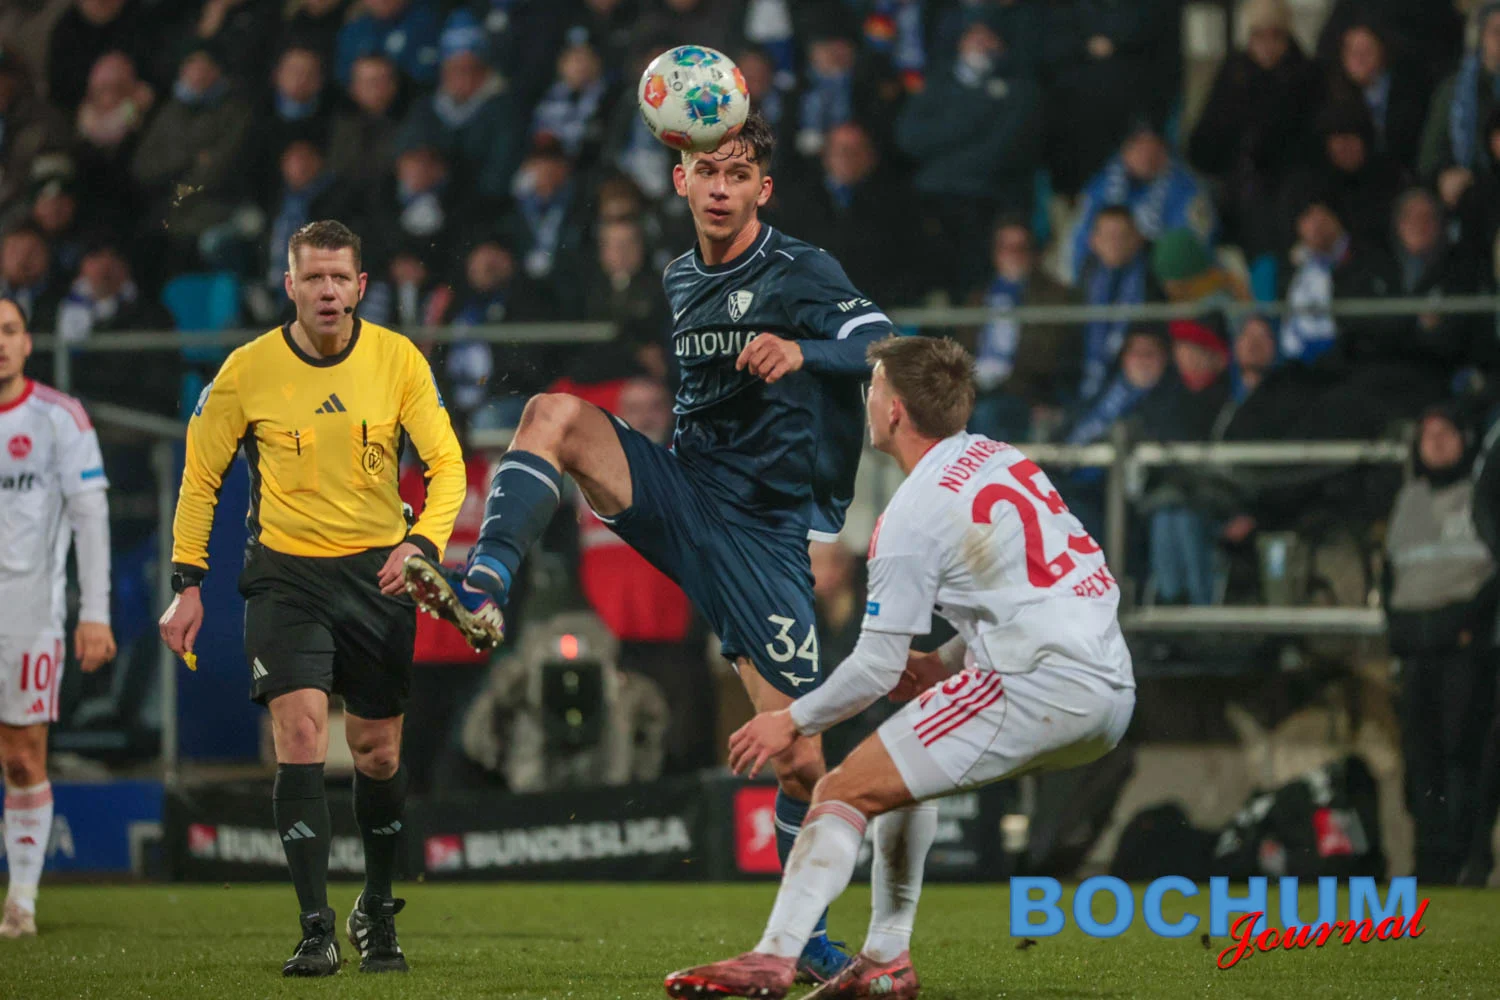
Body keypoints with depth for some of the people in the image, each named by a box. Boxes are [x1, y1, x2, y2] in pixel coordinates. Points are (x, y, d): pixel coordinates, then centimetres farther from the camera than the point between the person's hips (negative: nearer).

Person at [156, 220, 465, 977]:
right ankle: (316, 930, -15)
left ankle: (377, 911, 29)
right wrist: (187, 584, 0)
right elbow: (200, 475, 4)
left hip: (377, 573, 1)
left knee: (379, 754, 7)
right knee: (300, 736, -16)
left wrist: (423, 543, -20)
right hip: (285, 573, -1)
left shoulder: (398, 360, -4)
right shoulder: (248, 370, -5)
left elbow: (446, 462, -2)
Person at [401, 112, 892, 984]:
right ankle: (482, 593, -34)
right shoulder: (678, 281, 13)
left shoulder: (803, 273, -6)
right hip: (680, 491, 5)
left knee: (799, 756, -7)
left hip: (765, 533, -5)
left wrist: (803, 352, -39)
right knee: (555, 412, -21)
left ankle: (808, 936, 11)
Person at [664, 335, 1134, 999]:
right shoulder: (1003, 459, 17)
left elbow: (877, 668, -6)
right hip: (1112, 682, 9)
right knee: (908, 765, 28)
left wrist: (794, 722, 8)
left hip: (1043, 688, -9)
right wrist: (949, 663, 21)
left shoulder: (914, 515, -8)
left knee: (845, 791, -7)